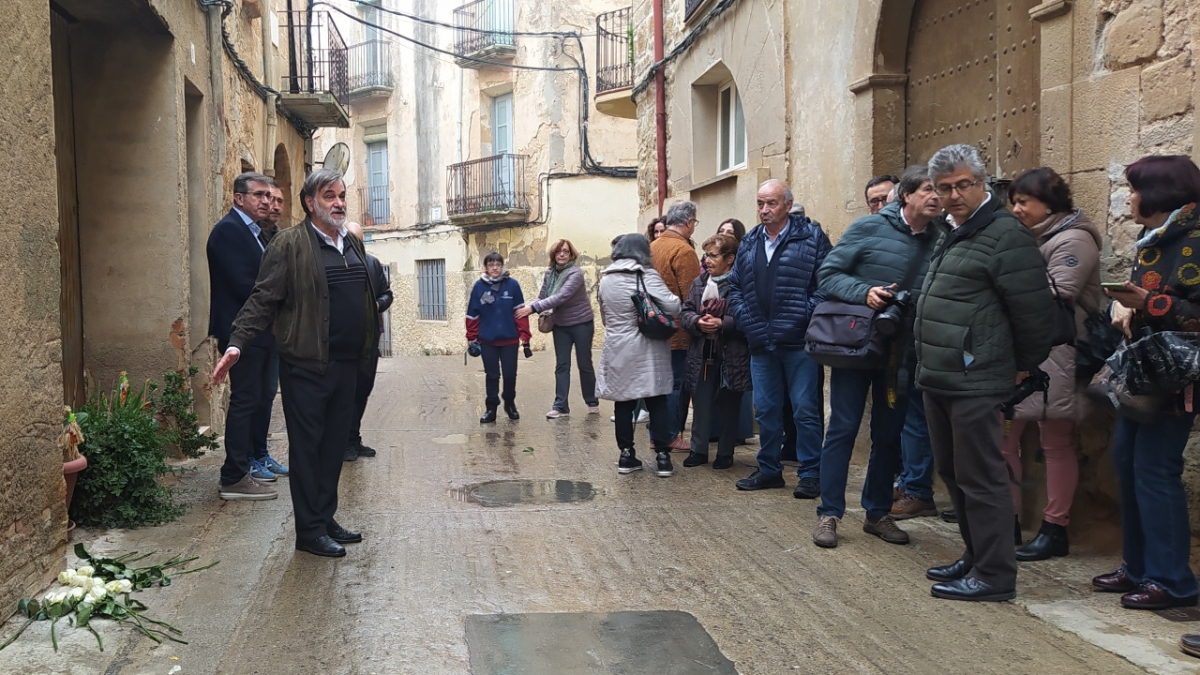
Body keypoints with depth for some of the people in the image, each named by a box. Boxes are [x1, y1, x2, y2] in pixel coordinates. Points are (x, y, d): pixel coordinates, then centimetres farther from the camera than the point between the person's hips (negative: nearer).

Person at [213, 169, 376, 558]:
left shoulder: (354, 244, 14)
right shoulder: (290, 244, -7)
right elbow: (263, 299, -10)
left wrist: (364, 350, 17)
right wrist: (237, 344, -20)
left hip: (347, 364, 7)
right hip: (307, 365, -7)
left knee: (334, 446, 14)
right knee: (307, 448, 2)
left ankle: (326, 519, 26)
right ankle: (309, 532, 11)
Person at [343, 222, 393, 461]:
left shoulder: (373, 263, 10)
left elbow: (387, 293, 14)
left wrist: (378, 304, -6)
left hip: (369, 336, 6)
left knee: (363, 388, 12)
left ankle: (353, 440, 24)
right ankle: (349, 442, 9)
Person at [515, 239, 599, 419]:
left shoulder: (575, 273, -21)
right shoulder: (550, 273, 0)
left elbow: (560, 297, -31)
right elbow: (542, 297, 1)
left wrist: (533, 308, -34)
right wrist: (527, 306, -20)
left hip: (582, 324, -5)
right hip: (560, 325, 5)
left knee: (584, 364, 6)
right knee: (562, 366, 3)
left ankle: (592, 402, 21)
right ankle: (560, 406, 4)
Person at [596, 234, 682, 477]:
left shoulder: (606, 279, 8)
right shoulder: (647, 275, -9)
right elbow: (672, 307, -17)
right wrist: (675, 299, 4)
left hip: (617, 350, 4)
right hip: (647, 350, -4)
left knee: (623, 402, 10)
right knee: (657, 402, 4)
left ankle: (626, 454, 13)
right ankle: (662, 456, 5)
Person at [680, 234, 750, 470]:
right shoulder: (699, 282, 8)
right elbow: (685, 311, 9)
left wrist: (723, 323, -22)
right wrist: (697, 322, -11)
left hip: (732, 355, -4)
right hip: (703, 353, 5)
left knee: (729, 405, 8)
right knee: (701, 402, 8)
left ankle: (725, 453, 20)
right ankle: (699, 450, 18)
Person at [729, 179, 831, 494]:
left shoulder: (811, 237, -3)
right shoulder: (749, 243, 14)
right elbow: (735, 286, 18)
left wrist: (805, 318, -15)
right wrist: (746, 320, 4)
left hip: (800, 342, -5)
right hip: (761, 344, 6)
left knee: (806, 409, 0)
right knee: (765, 409, 13)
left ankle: (810, 473, 11)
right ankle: (769, 469, 26)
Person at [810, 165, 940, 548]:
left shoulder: (938, 242, 2)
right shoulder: (869, 228, -8)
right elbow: (828, 274, -7)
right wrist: (863, 292, -22)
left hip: (900, 353, 4)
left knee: (889, 435, 11)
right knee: (843, 428, 0)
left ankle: (878, 513, 25)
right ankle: (829, 514, 9)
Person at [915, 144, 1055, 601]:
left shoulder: (1004, 235, -12)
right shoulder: (953, 234, 17)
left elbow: (1034, 310, -13)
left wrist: (1025, 366, -3)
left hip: (974, 381, -10)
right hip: (937, 377, 10)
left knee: (980, 477, -3)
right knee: (952, 472, 16)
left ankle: (994, 576, 6)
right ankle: (976, 557, 29)